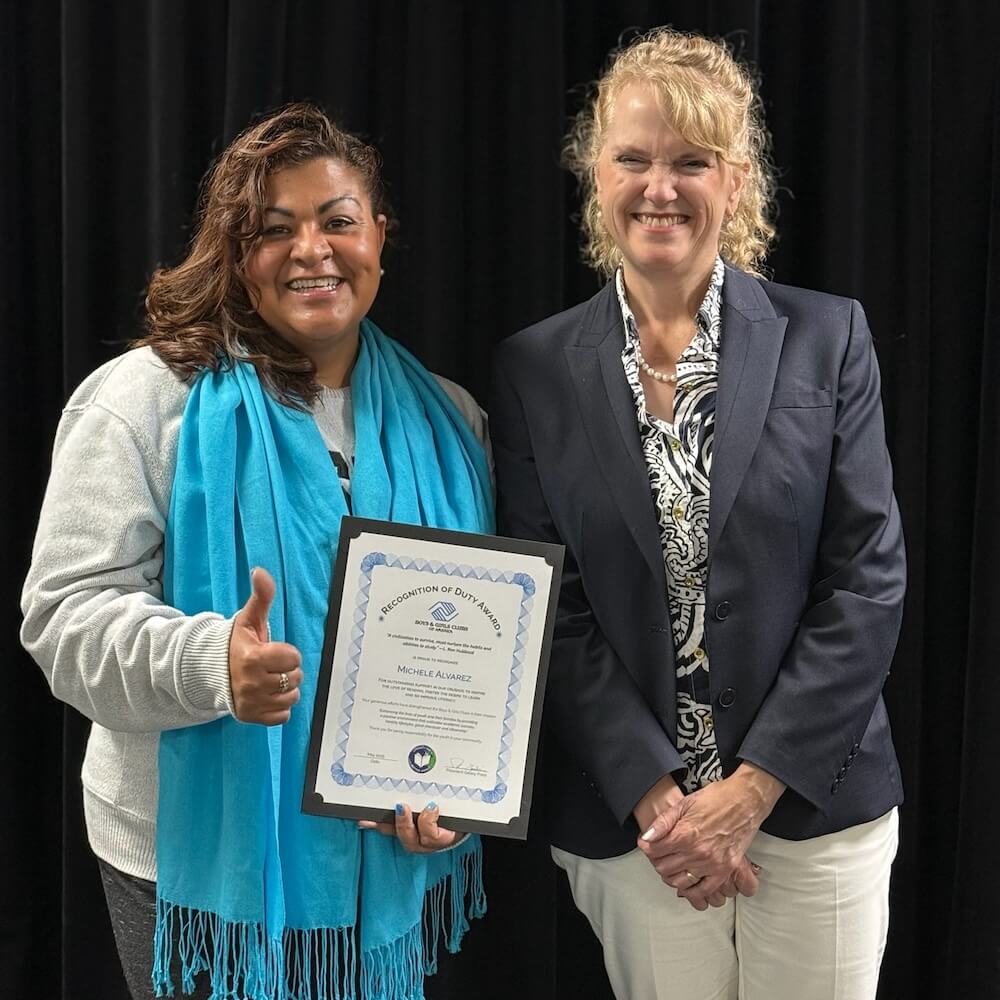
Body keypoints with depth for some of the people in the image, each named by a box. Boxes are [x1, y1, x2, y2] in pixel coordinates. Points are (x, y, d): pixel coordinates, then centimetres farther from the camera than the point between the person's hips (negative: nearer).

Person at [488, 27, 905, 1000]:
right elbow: (547, 608, -2)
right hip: (627, 815, 0)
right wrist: (657, 795, -10)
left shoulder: (826, 337, -1)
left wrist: (752, 786, -10)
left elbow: (870, 579, -5)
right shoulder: (535, 368, 0)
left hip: (812, 801, 0)